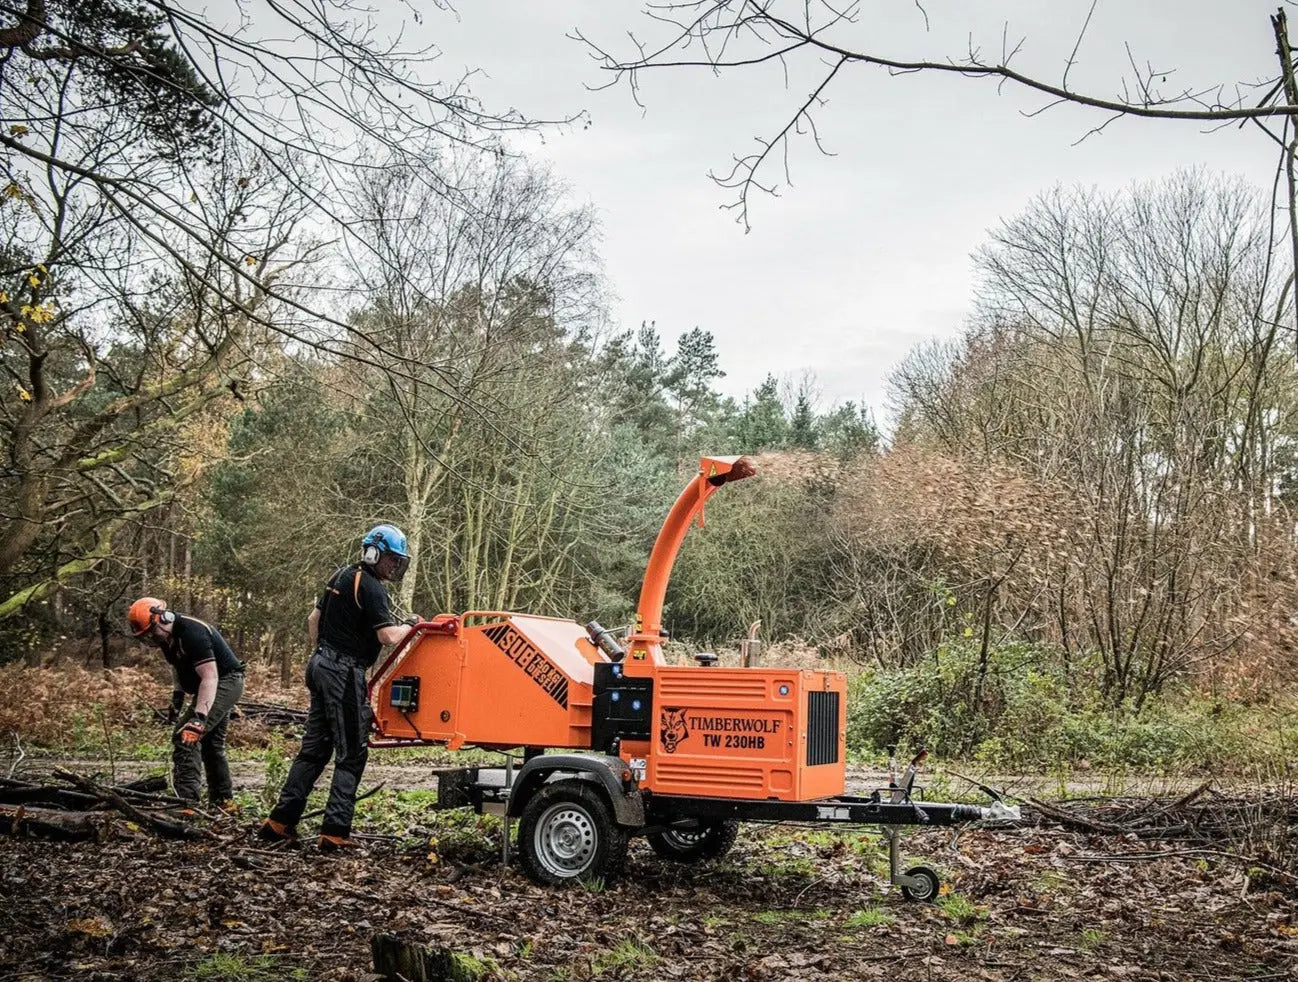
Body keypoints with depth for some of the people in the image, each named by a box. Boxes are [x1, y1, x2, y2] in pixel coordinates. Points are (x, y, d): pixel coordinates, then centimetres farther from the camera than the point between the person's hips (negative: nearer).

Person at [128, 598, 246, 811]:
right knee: (212, 744, 18)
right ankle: (224, 801, 29)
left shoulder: (192, 633, -29)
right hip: (213, 687, 10)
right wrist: (177, 697, 12)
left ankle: (187, 800, -23)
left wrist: (198, 717, -42)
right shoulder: (167, 636, 0)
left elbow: (210, 677, -35)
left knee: (186, 736, -20)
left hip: (225, 682, -10)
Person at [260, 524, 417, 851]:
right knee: (351, 755, -3)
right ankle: (334, 832, -4)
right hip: (344, 673, -9)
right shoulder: (370, 588, -13)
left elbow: (313, 620, 21)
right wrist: (410, 626, -3)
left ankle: (280, 821, 15)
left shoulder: (342, 576, 15)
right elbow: (389, 636, -21)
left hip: (322, 664, 9)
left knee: (314, 748, 14)